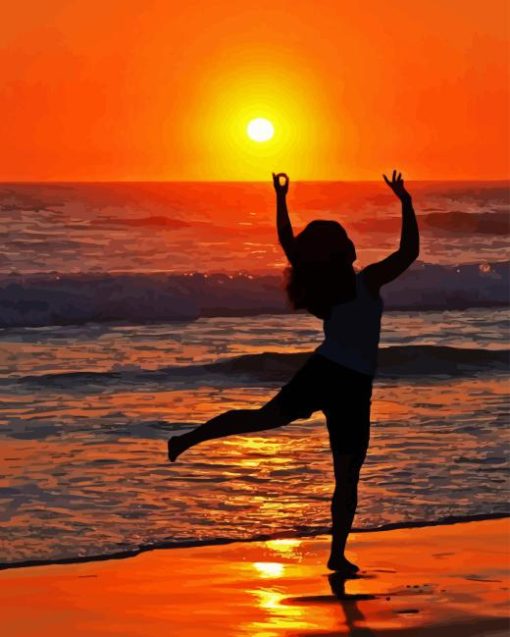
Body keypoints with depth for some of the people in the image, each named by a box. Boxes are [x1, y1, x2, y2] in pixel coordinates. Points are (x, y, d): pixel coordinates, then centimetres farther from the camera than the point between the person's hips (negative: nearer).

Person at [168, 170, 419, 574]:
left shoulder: (319, 284, 1)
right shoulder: (366, 283, -13)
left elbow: (288, 243, 13)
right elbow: (409, 252, -17)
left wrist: (281, 199, 17)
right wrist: (406, 205, -15)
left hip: (320, 373, 5)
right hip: (352, 387, -4)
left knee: (264, 418, 26)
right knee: (347, 478, 2)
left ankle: (189, 439, 20)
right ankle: (338, 555, 4)